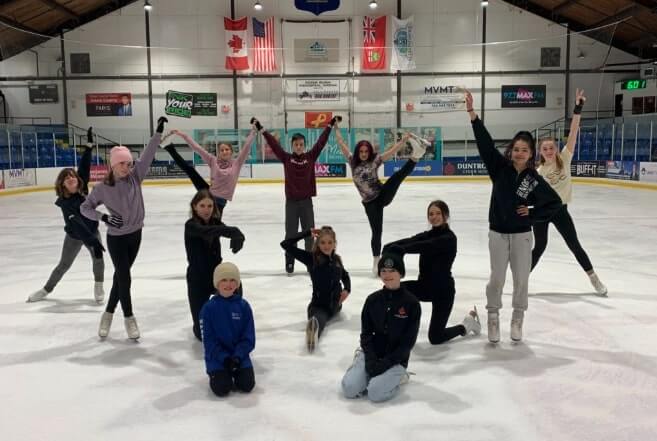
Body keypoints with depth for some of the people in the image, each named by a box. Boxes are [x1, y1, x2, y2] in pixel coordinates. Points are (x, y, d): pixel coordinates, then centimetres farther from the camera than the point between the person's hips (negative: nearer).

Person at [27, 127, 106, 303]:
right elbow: (77, 224, -37)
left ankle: (98, 287, 12)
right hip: (74, 235, -3)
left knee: (98, 258, -12)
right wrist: (92, 241, -45)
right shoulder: (65, 203, -27)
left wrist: (89, 144, -19)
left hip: (92, 231, 3)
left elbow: (84, 165, -13)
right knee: (64, 264, 10)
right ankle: (47, 289, 32)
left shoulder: (82, 188, -14)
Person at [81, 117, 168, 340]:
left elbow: (148, 154, -15)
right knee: (124, 278, 0)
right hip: (117, 238, -4)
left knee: (120, 275, 16)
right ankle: (129, 318, 19)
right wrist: (104, 217, -21)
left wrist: (158, 131, -23)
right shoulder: (102, 188, -14)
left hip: (135, 235, 4)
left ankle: (108, 314, 33)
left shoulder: (135, 176, -9)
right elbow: (85, 208, -5)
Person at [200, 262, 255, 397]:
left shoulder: (243, 306, -4)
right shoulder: (209, 307, -8)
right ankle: (216, 374, 15)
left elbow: (249, 337, -3)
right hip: (217, 357, -1)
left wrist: (237, 356, -16)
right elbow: (208, 339, -8)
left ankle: (236, 373, 18)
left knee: (247, 385, -13)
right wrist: (224, 358, -17)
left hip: (239, 355, 2)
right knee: (222, 388, -17)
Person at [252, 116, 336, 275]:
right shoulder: (286, 158, -1)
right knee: (290, 233, 6)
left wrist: (330, 126, -5)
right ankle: (289, 262, 16)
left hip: (306, 201, 1)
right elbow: (273, 143, -4)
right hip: (291, 201, -1)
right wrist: (260, 129, -7)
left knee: (309, 233, 9)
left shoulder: (310, 156, 1)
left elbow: (321, 142, -2)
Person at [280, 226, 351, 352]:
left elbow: (345, 276, 22)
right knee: (319, 319, -24)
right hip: (318, 305, 0)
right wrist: (308, 233, -18)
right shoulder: (311, 258, -11)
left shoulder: (336, 259, 0)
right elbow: (285, 244, -17)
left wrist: (347, 289, 1)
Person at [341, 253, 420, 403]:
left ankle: (397, 375, 4)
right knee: (349, 388, -17)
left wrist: (386, 363, -16)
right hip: (371, 355, 3)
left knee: (375, 393, -25)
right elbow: (366, 333, 3)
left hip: (396, 360, -3)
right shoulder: (372, 300, -1)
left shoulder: (411, 303, -10)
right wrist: (371, 360, -12)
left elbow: (408, 342, -10)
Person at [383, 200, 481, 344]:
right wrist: (391, 248, -35)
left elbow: (425, 247, -34)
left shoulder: (449, 238, -16)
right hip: (425, 285, 6)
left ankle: (467, 323, 25)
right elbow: (408, 241, -15)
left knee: (435, 338, -2)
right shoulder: (427, 235, 4)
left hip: (443, 290, -6)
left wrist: (400, 249, -44)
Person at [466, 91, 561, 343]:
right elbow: (485, 142, -16)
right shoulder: (499, 167, -7)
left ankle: (517, 319, 28)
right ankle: (493, 317, 23)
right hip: (497, 232, -1)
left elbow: (555, 203, 4)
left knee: (521, 279, 9)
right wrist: (472, 114, -24)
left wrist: (533, 213, -9)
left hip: (522, 234, 1)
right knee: (497, 278, 5)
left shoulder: (535, 179, -7)